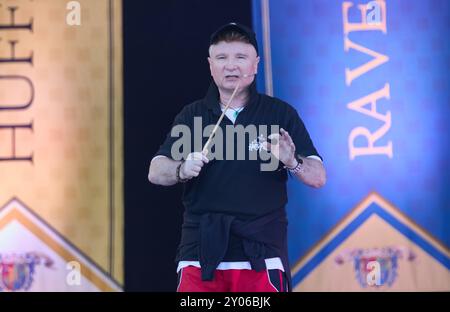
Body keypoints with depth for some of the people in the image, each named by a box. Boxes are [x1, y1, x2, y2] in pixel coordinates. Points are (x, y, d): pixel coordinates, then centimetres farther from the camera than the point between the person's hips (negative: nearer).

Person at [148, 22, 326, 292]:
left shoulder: (281, 114, 5)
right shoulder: (192, 115, 11)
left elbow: (318, 177, 2)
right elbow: (156, 171, 6)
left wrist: (292, 163, -20)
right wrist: (182, 170, -16)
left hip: (262, 254, -1)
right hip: (201, 252, 1)